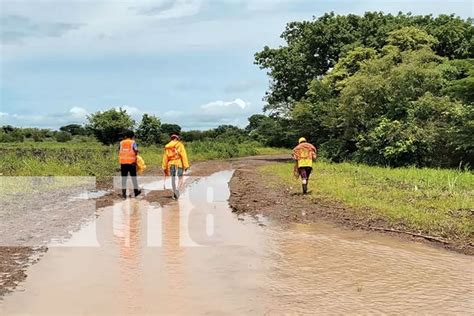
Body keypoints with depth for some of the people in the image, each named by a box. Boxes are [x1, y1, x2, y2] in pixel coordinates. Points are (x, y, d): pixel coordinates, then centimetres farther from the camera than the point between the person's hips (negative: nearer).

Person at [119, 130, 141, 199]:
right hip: (131, 162, -3)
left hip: (123, 162, 3)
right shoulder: (133, 142, -2)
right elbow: (136, 151, -11)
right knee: (133, 177, 11)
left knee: (124, 177, 6)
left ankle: (124, 193, 3)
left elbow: (119, 152, 3)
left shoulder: (121, 143, 8)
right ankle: (136, 191, 21)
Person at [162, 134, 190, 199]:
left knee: (173, 179, 12)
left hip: (171, 164, 4)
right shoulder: (180, 145, 0)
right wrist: (186, 165, -8)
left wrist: (165, 168, 19)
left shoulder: (167, 147, 12)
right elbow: (184, 155, -8)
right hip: (179, 163, -4)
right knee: (180, 178, 3)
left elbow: (165, 157, 13)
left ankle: (174, 193, 16)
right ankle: (177, 189, -22)